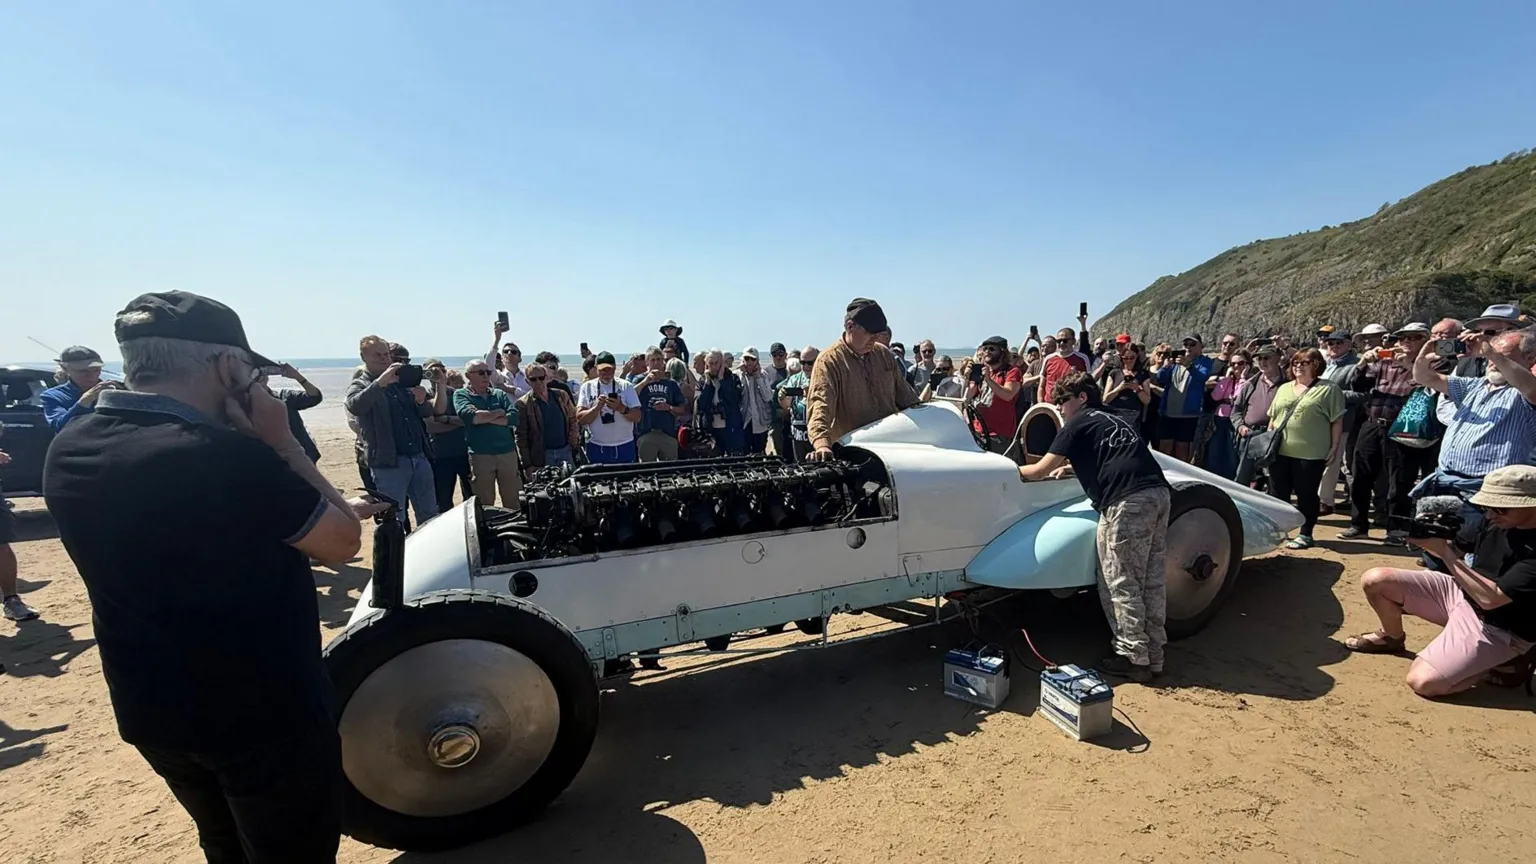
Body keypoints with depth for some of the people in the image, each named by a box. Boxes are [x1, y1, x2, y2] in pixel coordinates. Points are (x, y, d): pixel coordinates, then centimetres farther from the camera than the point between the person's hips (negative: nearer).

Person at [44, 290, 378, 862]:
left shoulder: (68, 451, -4)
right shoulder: (223, 456, -30)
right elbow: (343, 543, -16)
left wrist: (324, 508, 11)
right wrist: (280, 443, -14)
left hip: (150, 713, 8)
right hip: (264, 715, -7)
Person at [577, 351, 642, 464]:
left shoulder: (626, 386, 0)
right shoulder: (587, 387, 3)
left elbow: (637, 416, -5)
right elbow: (580, 419, -3)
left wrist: (621, 408, -23)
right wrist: (597, 408, -20)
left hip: (624, 447, 0)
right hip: (597, 448, 0)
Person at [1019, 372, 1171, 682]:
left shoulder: (1078, 423, 6)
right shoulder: (1116, 420, 28)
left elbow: (1039, 471, 6)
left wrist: (1015, 470, 24)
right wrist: (1067, 466, 50)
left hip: (1128, 501, -8)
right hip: (1158, 493, 8)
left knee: (1120, 584, 0)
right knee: (1151, 580, 12)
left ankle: (1133, 657, 6)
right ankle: (1152, 654, 20)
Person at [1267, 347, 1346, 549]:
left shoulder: (1328, 389, -1)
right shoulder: (1284, 388, 15)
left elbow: (1337, 421, -4)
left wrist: (1334, 446, -8)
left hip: (1310, 454, -5)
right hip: (1279, 451, 5)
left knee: (1306, 494, 3)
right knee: (1277, 493, 10)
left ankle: (1305, 534, 15)